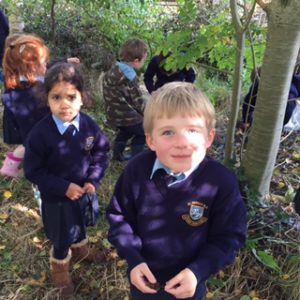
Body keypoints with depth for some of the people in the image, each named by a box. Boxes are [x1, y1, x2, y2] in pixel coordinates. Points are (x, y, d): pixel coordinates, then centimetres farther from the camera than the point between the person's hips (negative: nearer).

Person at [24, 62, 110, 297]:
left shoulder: (89, 125, -16)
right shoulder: (40, 133, -27)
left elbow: (101, 153, -2)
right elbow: (33, 171, -19)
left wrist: (93, 180, -14)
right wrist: (64, 187, -24)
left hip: (84, 192, 4)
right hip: (56, 198, -3)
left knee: (80, 225, 30)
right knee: (62, 236, 18)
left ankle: (81, 249, 62)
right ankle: (60, 266, 49)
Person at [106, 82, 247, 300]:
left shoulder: (223, 182, -25)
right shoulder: (136, 170, -20)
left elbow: (228, 237, -13)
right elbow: (119, 216, -5)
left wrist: (198, 271, -24)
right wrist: (133, 259, -15)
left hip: (188, 282, -1)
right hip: (143, 275, 2)